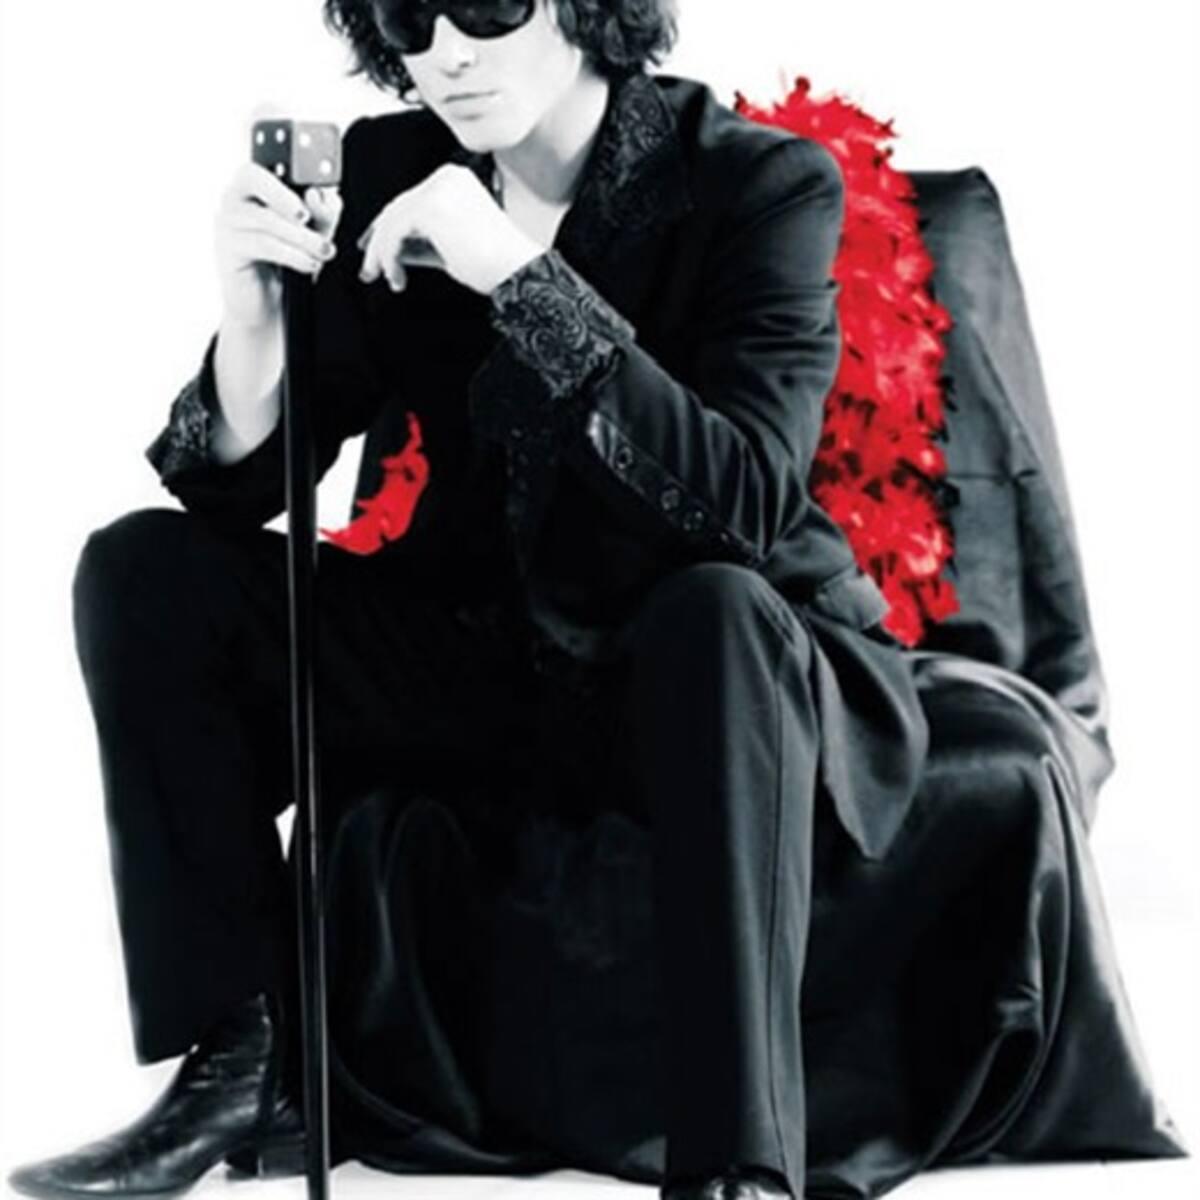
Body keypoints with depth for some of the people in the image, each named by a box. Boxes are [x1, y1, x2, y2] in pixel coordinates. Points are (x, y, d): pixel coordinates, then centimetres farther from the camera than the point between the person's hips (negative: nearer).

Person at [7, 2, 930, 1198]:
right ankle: (241, 1065, -7)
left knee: (713, 610, -38)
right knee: (148, 574, -9)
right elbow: (232, 489, -4)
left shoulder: (764, 185, -16)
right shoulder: (388, 173, -3)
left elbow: (745, 500, -30)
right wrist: (252, 320, -25)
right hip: (491, 652, 5)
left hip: (731, 660, -5)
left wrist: (519, 277, -35)